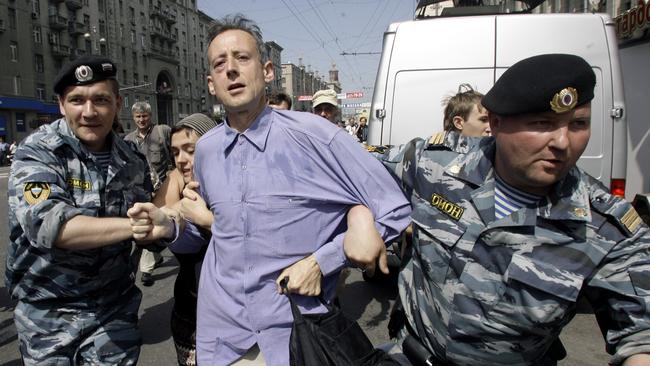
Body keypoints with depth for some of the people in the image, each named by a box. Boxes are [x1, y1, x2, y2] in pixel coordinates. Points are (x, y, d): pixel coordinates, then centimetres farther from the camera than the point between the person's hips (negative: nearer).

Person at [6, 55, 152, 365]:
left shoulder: (131, 160, -2)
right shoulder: (37, 152, -13)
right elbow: (48, 224, -29)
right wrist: (132, 224, -35)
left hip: (114, 307, 2)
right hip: (48, 312, -2)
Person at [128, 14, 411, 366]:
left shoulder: (311, 133, -16)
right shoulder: (206, 149, 0)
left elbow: (394, 213, -11)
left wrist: (321, 261, -17)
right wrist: (171, 226, -3)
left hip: (293, 332, -4)